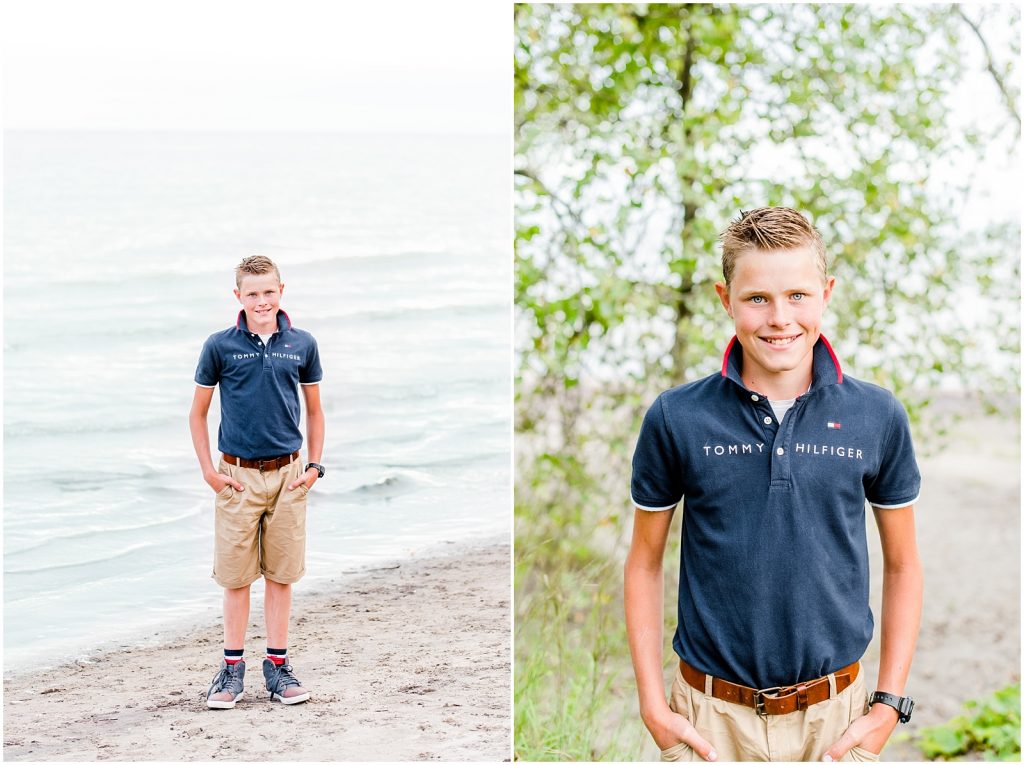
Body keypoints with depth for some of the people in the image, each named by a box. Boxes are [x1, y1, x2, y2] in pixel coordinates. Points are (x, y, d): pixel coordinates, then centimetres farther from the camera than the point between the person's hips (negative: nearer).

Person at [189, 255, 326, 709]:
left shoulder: (302, 345, 4)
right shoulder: (220, 346, -1)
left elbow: (315, 411, 13)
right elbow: (198, 412, 6)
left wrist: (315, 465, 5)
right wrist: (209, 471, -1)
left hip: (287, 474, 1)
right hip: (238, 475, -1)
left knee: (281, 574, 6)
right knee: (235, 576, 3)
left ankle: (277, 666, 15)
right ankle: (232, 668, 12)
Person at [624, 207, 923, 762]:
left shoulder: (877, 416, -3)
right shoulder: (675, 418, -6)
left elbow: (903, 567, 6)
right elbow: (644, 564, 2)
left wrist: (888, 705, 0)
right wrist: (652, 705, -2)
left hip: (835, 714, 1)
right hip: (712, 716, -1)